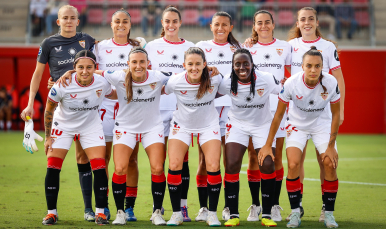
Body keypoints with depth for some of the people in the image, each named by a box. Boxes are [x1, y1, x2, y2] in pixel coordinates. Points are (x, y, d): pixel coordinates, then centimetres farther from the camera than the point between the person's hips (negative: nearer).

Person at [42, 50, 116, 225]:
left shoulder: (102, 83, -20)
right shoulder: (62, 85, -26)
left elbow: (112, 95, 7)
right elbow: (48, 110, -10)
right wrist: (48, 137, -6)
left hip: (91, 127, 1)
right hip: (63, 126, -1)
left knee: (99, 168, -10)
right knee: (52, 168, -8)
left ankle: (100, 212, 0)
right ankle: (51, 212, 5)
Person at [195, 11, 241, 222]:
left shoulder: (237, 49, 14)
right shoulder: (202, 47, 11)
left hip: (231, 107, 1)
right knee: (204, 161, -3)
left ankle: (229, 207, 7)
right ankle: (203, 207, 2)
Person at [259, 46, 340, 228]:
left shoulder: (331, 82, -25)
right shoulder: (291, 83, -26)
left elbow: (336, 114, -10)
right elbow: (278, 114, -13)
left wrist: (331, 146, -11)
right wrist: (268, 145, -9)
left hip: (322, 124, 1)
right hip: (297, 124, -1)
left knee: (330, 164, -15)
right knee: (293, 165, -20)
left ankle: (329, 213, 0)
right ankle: (295, 213, -6)